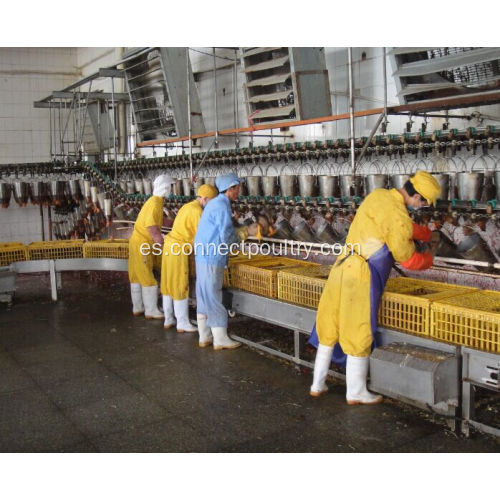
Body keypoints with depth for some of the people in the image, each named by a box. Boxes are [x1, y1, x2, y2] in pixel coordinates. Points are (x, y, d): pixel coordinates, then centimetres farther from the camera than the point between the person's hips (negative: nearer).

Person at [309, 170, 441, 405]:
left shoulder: (379, 195, 7)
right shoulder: (398, 216, -17)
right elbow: (408, 260, -5)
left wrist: (428, 235, 33)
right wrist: (429, 258, 15)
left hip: (342, 265, 9)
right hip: (361, 275, -8)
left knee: (329, 329, 15)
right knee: (358, 335, 6)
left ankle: (317, 385, 27)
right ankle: (356, 393, 21)